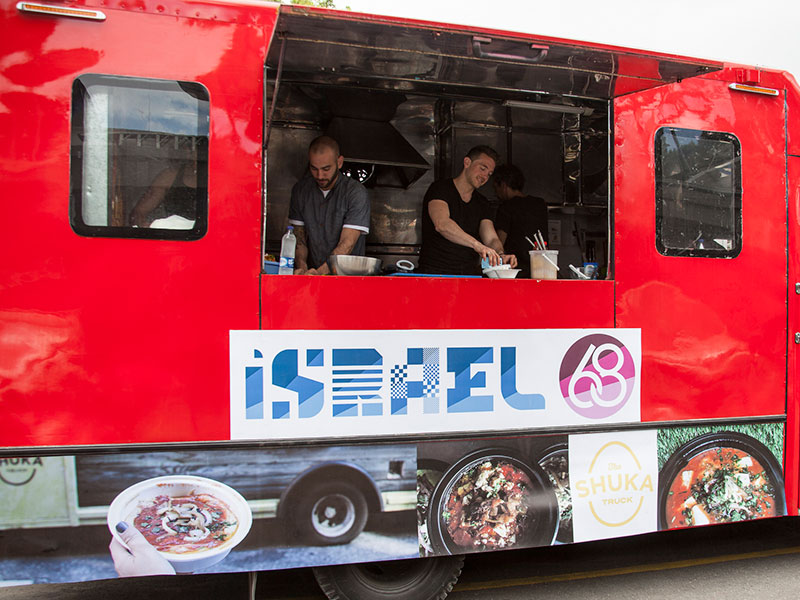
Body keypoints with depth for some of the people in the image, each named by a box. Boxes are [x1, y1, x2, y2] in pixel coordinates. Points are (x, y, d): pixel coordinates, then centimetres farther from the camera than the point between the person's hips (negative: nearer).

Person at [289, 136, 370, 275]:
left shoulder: (356, 192, -10)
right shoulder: (300, 189, 5)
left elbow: (347, 244, -17)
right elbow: (299, 236, 6)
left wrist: (320, 272, -29)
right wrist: (302, 267, -13)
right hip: (311, 271, 4)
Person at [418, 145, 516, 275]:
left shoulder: (482, 204, 17)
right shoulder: (440, 188, -3)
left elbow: (491, 238, 5)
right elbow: (441, 224, -22)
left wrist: (501, 255, -20)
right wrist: (477, 245, -34)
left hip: (470, 274, 6)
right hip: (436, 271, -6)